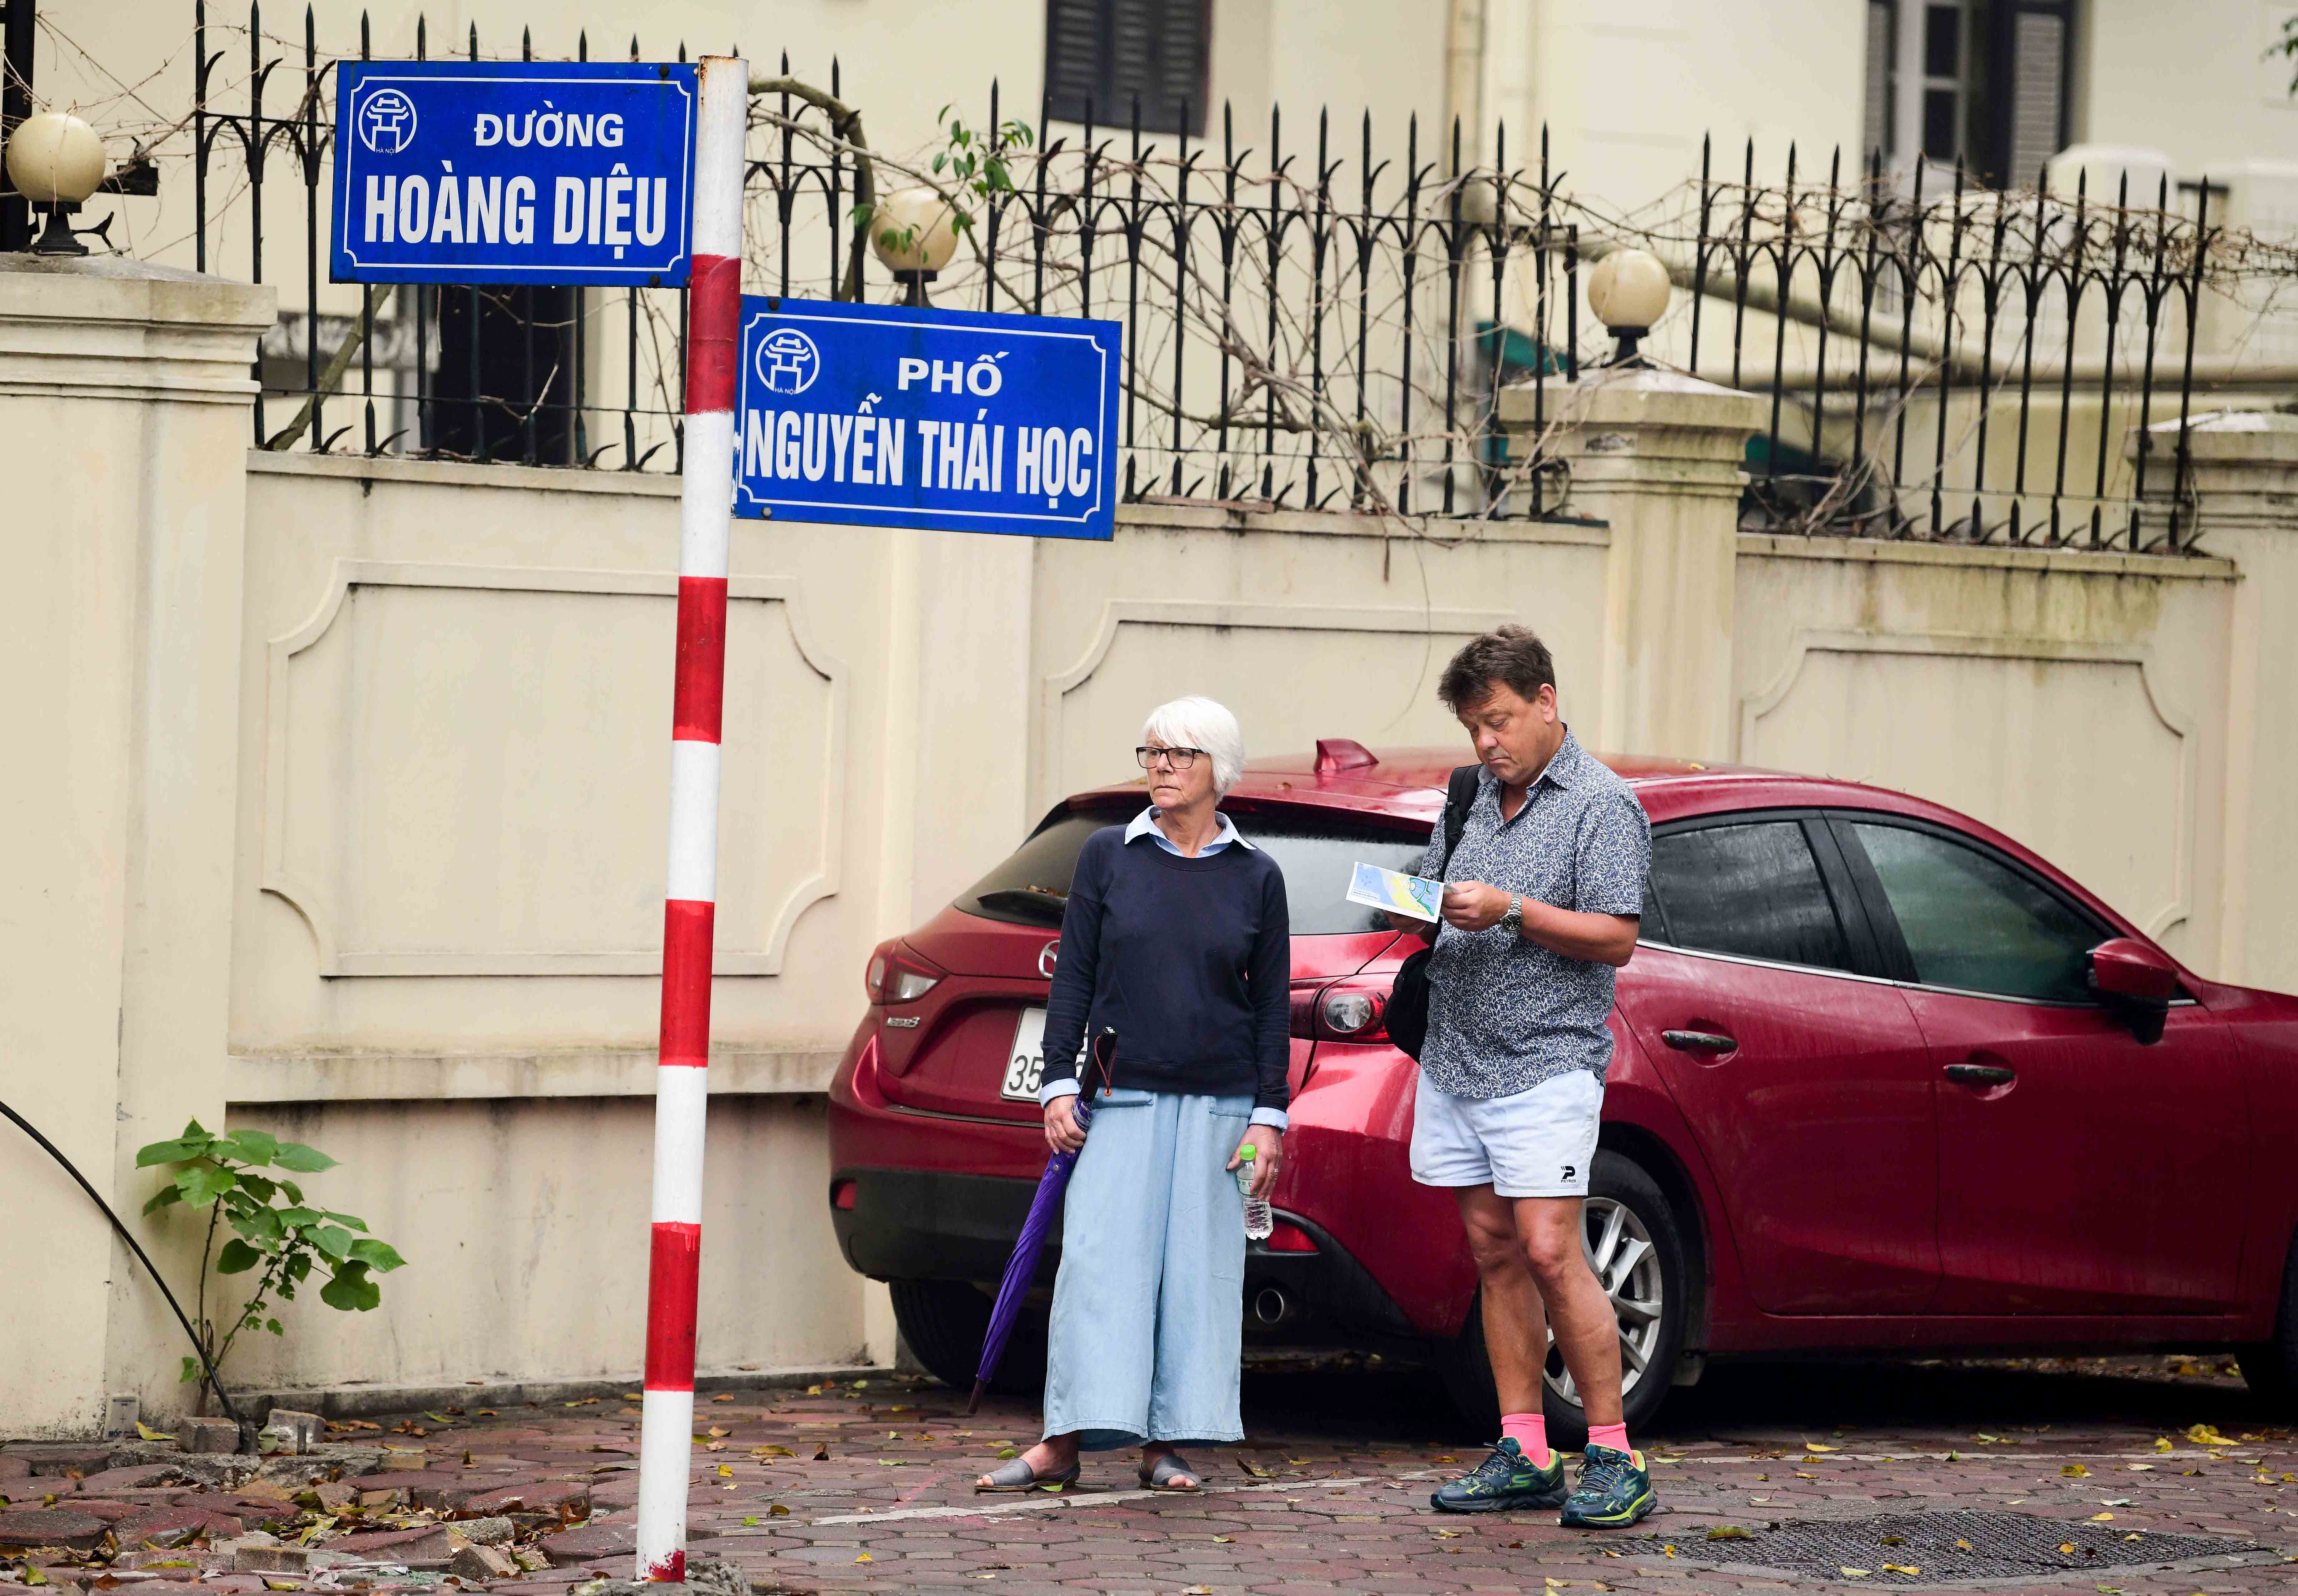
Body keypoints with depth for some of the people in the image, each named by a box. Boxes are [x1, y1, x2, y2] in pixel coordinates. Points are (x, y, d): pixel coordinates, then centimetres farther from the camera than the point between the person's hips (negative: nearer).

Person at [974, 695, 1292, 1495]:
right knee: (1100, 1259, -7)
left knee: (1196, 1268, 0)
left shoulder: (1256, 877, 6)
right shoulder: (1109, 855, 5)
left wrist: (1269, 1117, 1)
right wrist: (1058, 1085, -2)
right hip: (1122, 1098, -1)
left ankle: (1164, 1444, 5)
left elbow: (1272, 1002, 7)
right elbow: (1074, 977, 6)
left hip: (1219, 1101, 1)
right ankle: (1063, 1444, -6)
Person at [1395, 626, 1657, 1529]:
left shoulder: (1601, 806, -5)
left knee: (1548, 1252, -13)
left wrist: (1510, 911, -21)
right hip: (1454, 1060, 7)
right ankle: (1523, 1456, 9)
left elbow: (1616, 939, -12)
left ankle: (1614, 1457, -8)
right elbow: (1432, 903, 24)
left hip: (1545, 1062, -7)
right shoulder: (1472, 797, 17)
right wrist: (1415, 910, 1)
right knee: (1495, 1254, 6)